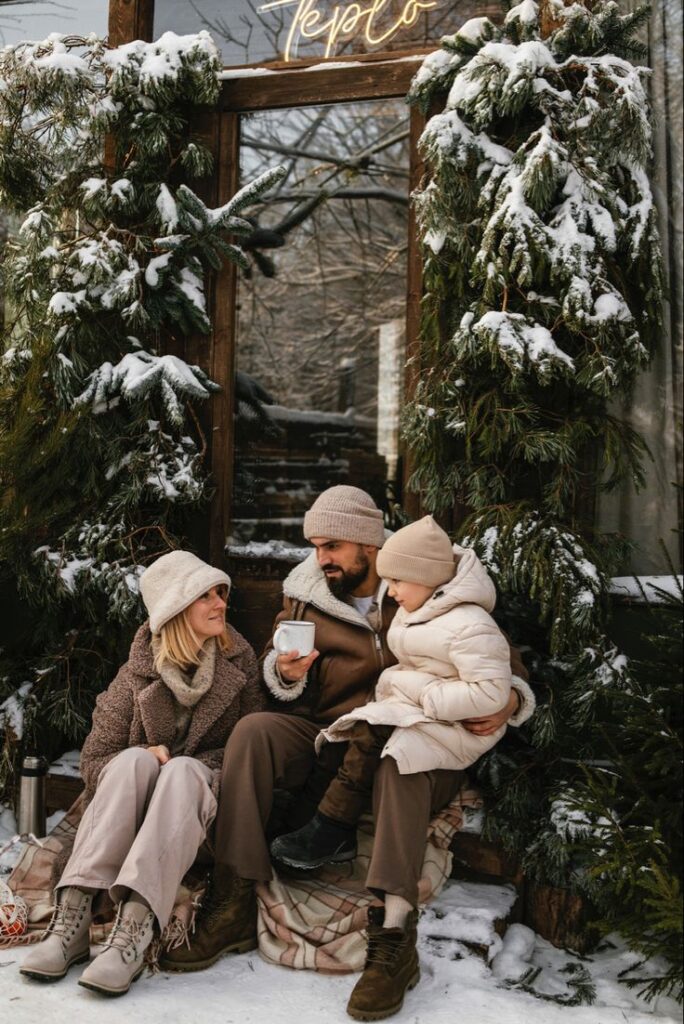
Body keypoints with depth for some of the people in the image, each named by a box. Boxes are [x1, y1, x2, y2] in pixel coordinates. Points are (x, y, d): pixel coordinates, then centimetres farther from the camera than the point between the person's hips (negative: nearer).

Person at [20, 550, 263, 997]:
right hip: (136, 795, 1)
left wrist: (177, 766, -11)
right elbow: (94, 762, 1)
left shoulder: (240, 662, 3)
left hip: (206, 792, 0)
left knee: (184, 770, -34)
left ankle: (134, 928, -49)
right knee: (134, 760, -33)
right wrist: (144, 759, -20)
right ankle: (72, 915, -40)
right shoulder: (138, 675, -1)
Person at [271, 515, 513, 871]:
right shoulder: (414, 612, 8)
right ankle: (337, 839, -13)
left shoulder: (469, 626, -20)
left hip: (452, 729, -8)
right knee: (365, 732, -17)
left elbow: (491, 693, -25)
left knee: (370, 736, -25)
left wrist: (425, 695, -22)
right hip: (414, 712, 9)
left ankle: (328, 833, -13)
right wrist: (394, 682, -3)